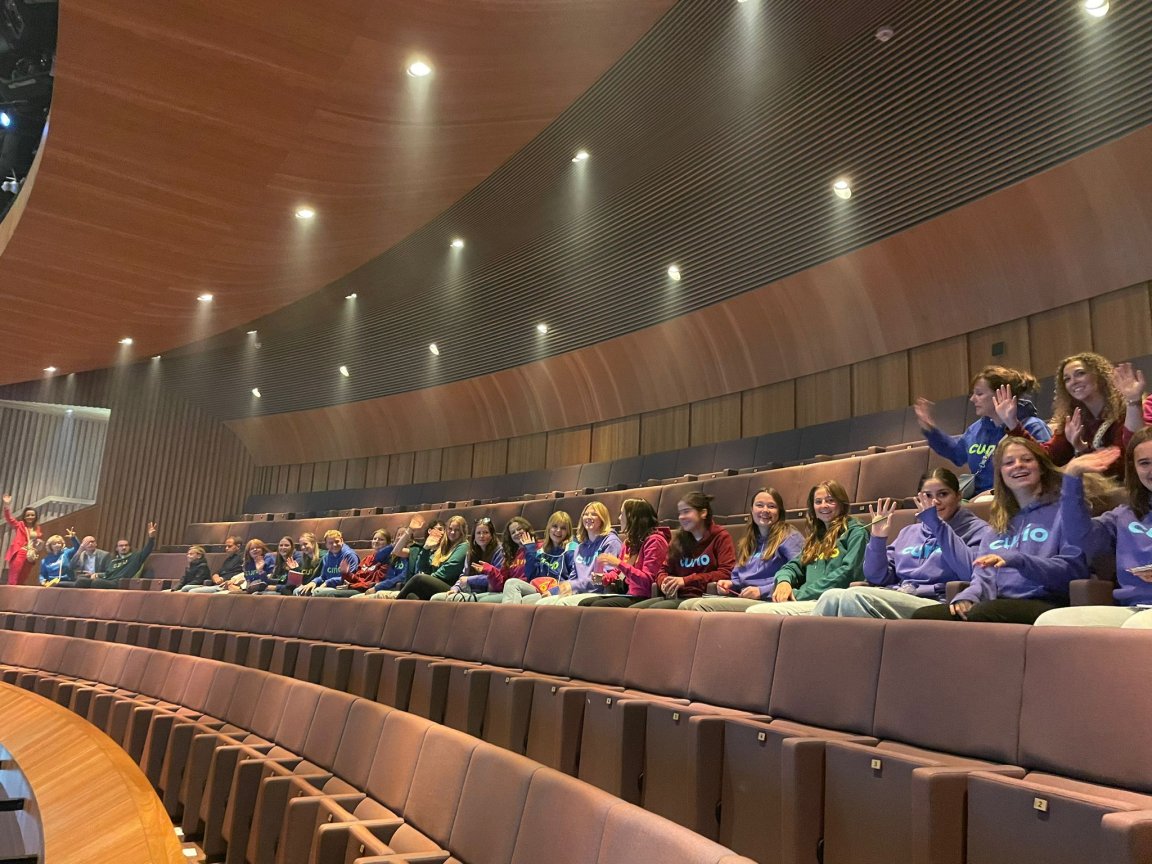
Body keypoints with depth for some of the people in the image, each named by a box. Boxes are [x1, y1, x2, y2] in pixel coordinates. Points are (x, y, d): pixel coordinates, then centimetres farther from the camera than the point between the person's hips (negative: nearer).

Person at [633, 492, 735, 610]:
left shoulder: (720, 537, 2)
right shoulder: (679, 539, 19)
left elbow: (726, 573, -10)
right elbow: (664, 570, 22)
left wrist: (686, 580, -15)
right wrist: (664, 582, -4)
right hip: (675, 596, 6)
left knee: (654, 609, -30)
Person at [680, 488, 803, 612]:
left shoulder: (790, 537, 3)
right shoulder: (747, 541, 28)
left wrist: (762, 591, -18)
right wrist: (729, 584, 8)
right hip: (742, 599, 7)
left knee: (703, 606, -28)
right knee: (686, 606, -18)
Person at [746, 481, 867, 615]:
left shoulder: (855, 532, 5)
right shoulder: (816, 536, 28)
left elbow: (847, 572, -9)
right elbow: (795, 565, 23)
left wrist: (799, 594, -13)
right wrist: (784, 580, -5)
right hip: (807, 600, 7)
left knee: (756, 612, -29)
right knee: (751, 610, -23)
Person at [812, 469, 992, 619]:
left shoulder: (977, 530, 10)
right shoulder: (909, 532, 27)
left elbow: (972, 573, -12)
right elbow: (877, 579, 20)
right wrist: (878, 539, 6)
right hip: (894, 598, 5)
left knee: (855, 597, -31)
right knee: (832, 596, -26)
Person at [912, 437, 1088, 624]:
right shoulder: (999, 524, 27)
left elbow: (1076, 568, -7)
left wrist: (1016, 560, -19)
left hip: (1044, 603, -5)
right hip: (1000, 604, 5)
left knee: (980, 616, -38)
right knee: (922, 616, -23)